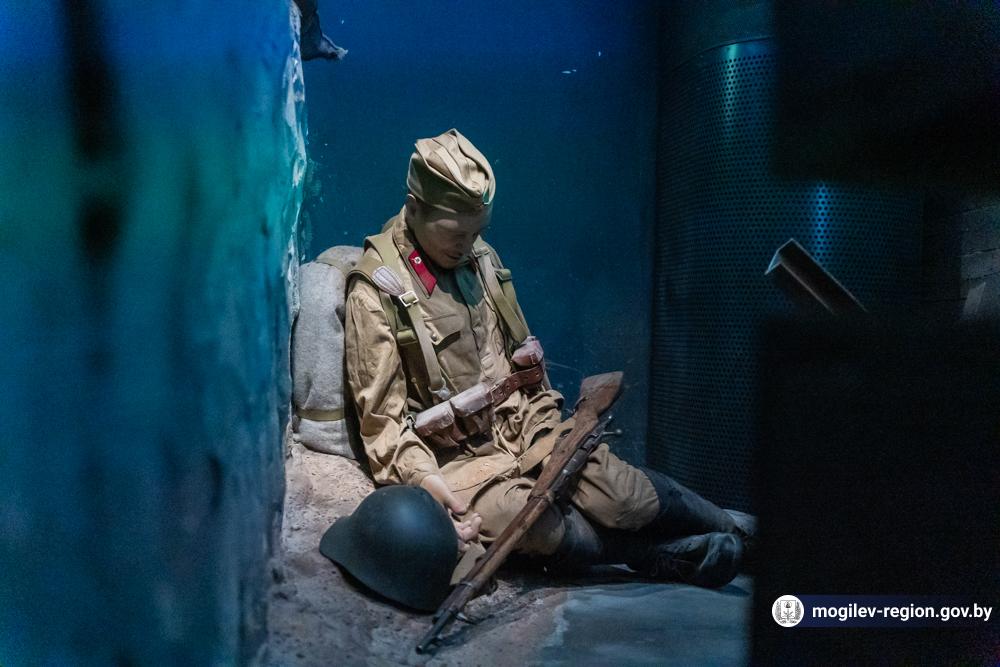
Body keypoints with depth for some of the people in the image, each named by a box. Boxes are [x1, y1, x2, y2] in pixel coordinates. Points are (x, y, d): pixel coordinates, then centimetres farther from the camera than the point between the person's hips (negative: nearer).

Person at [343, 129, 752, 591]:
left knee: (625, 498, -16)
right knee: (559, 535, -29)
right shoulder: (377, 292, -12)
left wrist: (549, 424, 10)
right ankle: (678, 557, -8)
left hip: (521, 429, 5)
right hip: (457, 459, -5)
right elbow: (382, 418, -11)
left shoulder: (481, 259, 8)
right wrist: (425, 480, -25)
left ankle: (731, 528, 9)